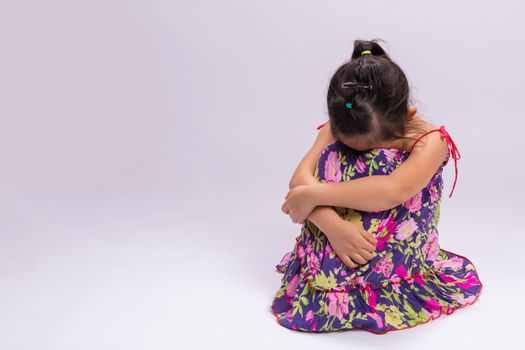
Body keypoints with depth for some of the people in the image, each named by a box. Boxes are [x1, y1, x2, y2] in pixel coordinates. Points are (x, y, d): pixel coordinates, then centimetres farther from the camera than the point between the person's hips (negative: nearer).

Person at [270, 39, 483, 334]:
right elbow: (301, 178, -17)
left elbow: (393, 191, -33)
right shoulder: (337, 130, -7)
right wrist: (333, 225, -33)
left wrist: (312, 195, -30)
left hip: (397, 261, -2)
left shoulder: (430, 141, -17)